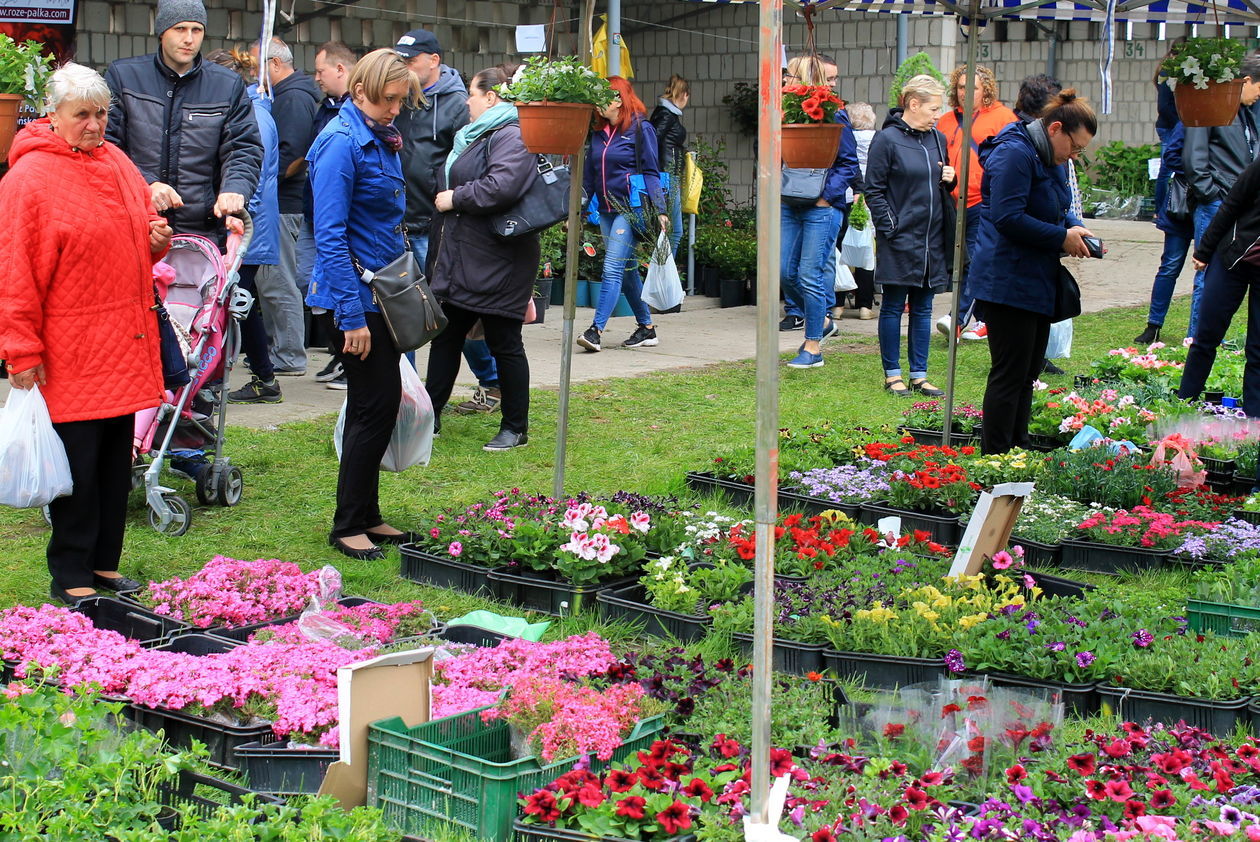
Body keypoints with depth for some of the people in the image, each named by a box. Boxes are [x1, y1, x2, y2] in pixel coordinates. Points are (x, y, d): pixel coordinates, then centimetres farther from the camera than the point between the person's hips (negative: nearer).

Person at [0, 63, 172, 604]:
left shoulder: (118, 163, 11)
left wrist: (157, 240, 3)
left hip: (125, 346, 7)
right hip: (69, 353, -7)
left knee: (116, 460, 13)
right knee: (77, 464, -1)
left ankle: (105, 563, 24)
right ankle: (71, 575, 10)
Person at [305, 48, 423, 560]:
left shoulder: (381, 139, 11)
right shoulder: (342, 143, -17)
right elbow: (330, 237, -21)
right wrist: (351, 316, -23)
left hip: (381, 292, 9)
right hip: (353, 294, -9)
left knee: (384, 402, 12)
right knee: (374, 405, -5)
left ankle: (367, 516, 22)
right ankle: (348, 526, 6)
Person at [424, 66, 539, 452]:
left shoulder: (511, 137, -15)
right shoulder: (473, 136, 19)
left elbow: (502, 186, -31)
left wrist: (455, 199, -19)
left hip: (498, 263, -10)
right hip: (459, 258, 10)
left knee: (504, 344, 0)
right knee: (445, 337, 13)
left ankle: (515, 428, 10)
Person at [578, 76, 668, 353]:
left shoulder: (640, 129, -5)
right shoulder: (598, 132, 13)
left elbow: (651, 172, -7)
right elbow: (589, 175, 18)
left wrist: (659, 210, -13)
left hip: (631, 208, -7)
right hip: (606, 209, 7)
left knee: (612, 268, -15)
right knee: (627, 270, 11)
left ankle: (596, 331, -21)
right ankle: (647, 328, 22)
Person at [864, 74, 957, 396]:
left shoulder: (937, 139, 11)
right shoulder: (887, 139, -8)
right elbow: (874, 191, -8)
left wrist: (950, 179, 0)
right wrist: (889, 228, -14)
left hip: (933, 239, 6)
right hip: (900, 240, -6)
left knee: (923, 308, 10)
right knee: (893, 307, 4)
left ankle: (919, 375, 17)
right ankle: (892, 375, 12)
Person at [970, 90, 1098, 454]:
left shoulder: (1049, 160, 16)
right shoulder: (1014, 154, -16)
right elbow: (1008, 218, -25)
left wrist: (1074, 231, 5)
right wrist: (1063, 238, -18)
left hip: (1037, 284, 10)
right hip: (1008, 284, -10)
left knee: (1028, 372, 14)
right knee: (1010, 375, -7)